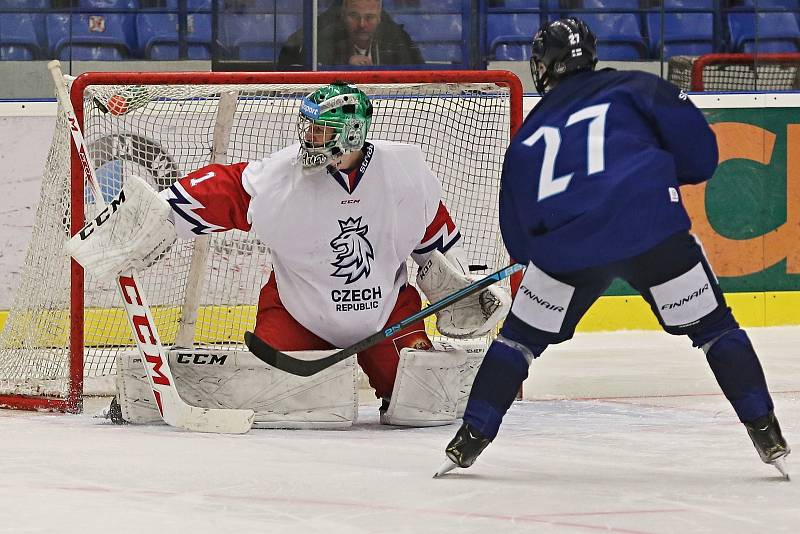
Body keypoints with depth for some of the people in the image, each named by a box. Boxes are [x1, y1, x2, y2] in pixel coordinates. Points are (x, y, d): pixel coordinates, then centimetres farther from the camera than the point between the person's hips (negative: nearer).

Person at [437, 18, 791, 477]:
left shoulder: (528, 137, 25)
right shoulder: (634, 87, 17)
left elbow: (519, 239, 25)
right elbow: (698, 149, 6)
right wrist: (665, 171, 26)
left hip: (565, 246, 2)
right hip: (651, 229, -2)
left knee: (521, 336, 21)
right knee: (714, 327, 12)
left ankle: (471, 439, 17)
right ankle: (767, 435, 6)